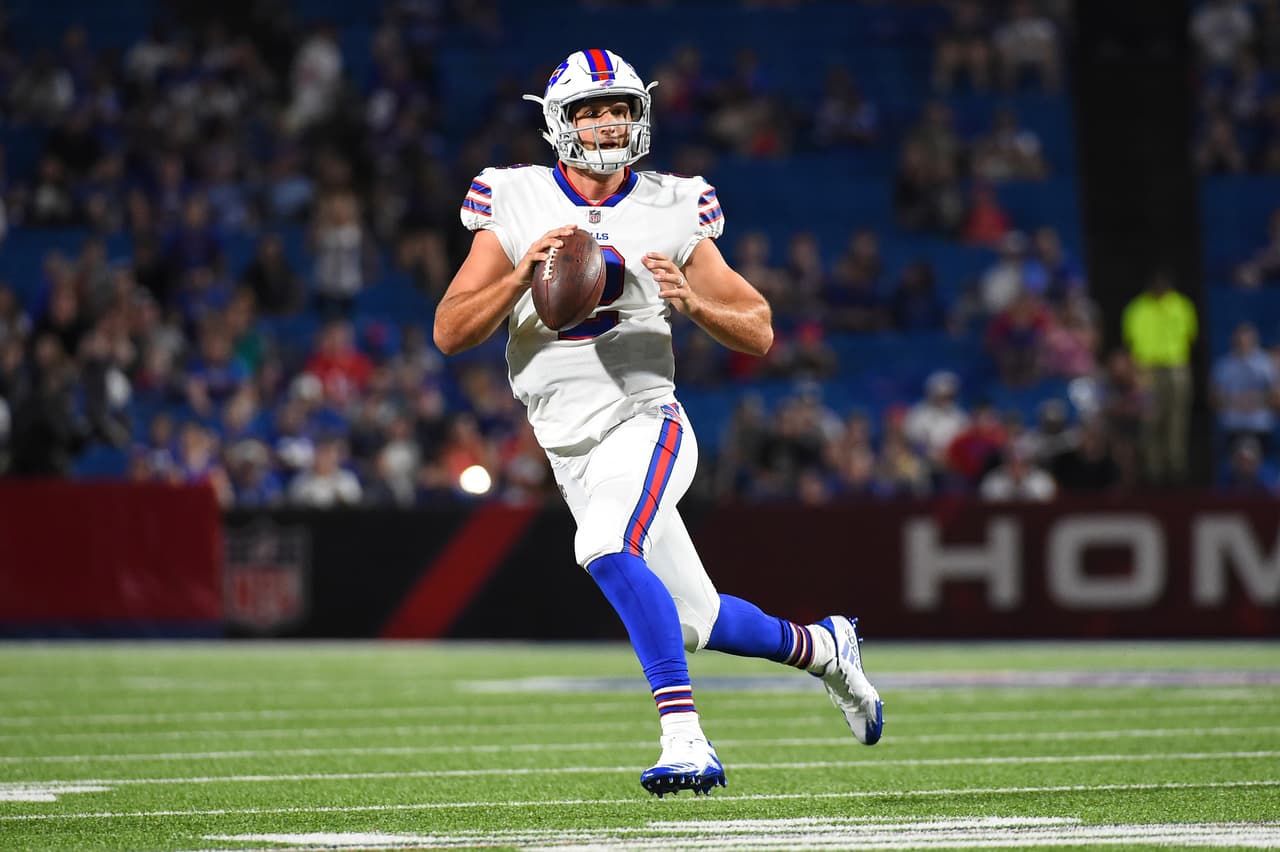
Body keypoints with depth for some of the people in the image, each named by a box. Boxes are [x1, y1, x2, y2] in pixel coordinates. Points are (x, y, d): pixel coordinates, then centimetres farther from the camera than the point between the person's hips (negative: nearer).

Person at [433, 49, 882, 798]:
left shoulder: (669, 211, 0)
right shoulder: (517, 205, 1)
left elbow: (759, 333, 3)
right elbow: (450, 334, -4)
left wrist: (692, 301, -16)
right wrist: (521, 274, -19)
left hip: (646, 422, -3)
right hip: (573, 449, 3)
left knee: (606, 547, -33)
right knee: (699, 623, 9)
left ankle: (686, 738, -34)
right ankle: (822, 647, 38)